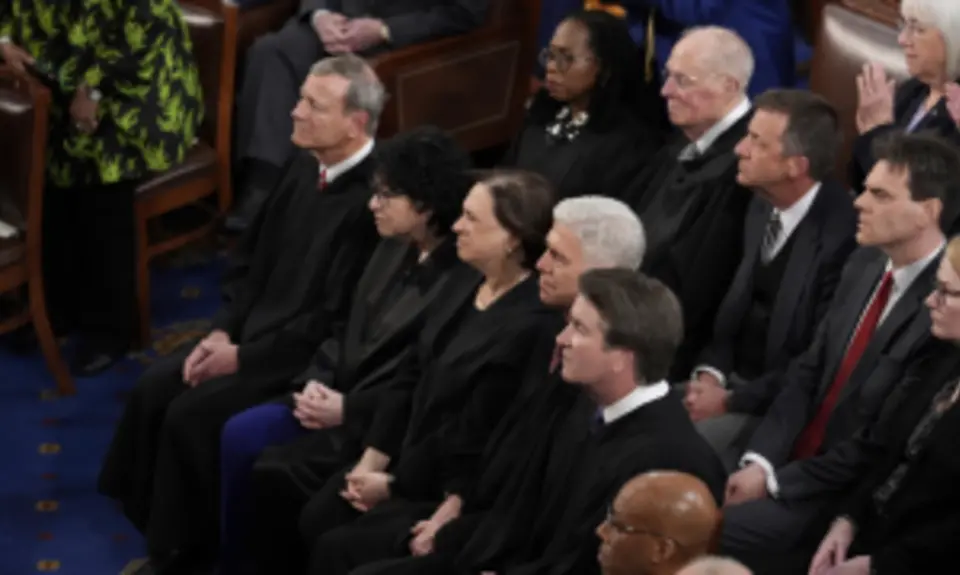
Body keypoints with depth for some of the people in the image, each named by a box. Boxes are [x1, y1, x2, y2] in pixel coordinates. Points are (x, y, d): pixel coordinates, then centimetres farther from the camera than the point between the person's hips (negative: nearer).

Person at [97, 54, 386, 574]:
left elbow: (336, 320, -23)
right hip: (254, 332, 9)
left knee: (192, 413, -18)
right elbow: (252, 257, 14)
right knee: (153, 389, -3)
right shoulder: (307, 165, 4)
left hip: (311, 357, -9)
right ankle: (156, 530, 11)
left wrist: (243, 357, -18)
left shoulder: (371, 199, -24)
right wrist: (224, 331, 0)